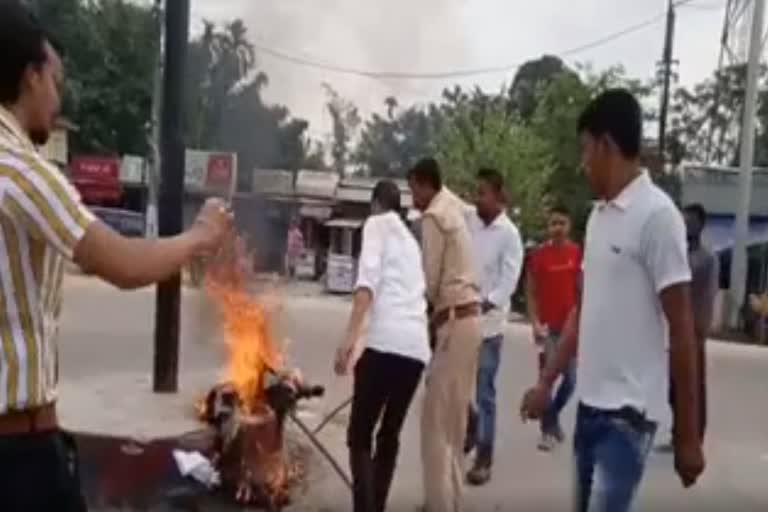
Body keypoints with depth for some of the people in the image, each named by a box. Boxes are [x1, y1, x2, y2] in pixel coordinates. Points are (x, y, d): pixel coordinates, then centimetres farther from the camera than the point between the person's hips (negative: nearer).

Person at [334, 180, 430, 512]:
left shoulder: (377, 224, 10)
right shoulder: (411, 239, 31)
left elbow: (368, 278, -9)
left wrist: (351, 335, -18)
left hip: (387, 341, -7)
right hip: (417, 346, 7)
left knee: (359, 437, 0)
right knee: (389, 436, 18)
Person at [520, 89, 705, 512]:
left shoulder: (657, 215, -13)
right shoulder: (598, 216, 10)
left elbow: (681, 329, -13)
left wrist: (687, 434, -11)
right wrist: (547, 382, 20)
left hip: (629, 410, -8)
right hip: (590, 402, 8)